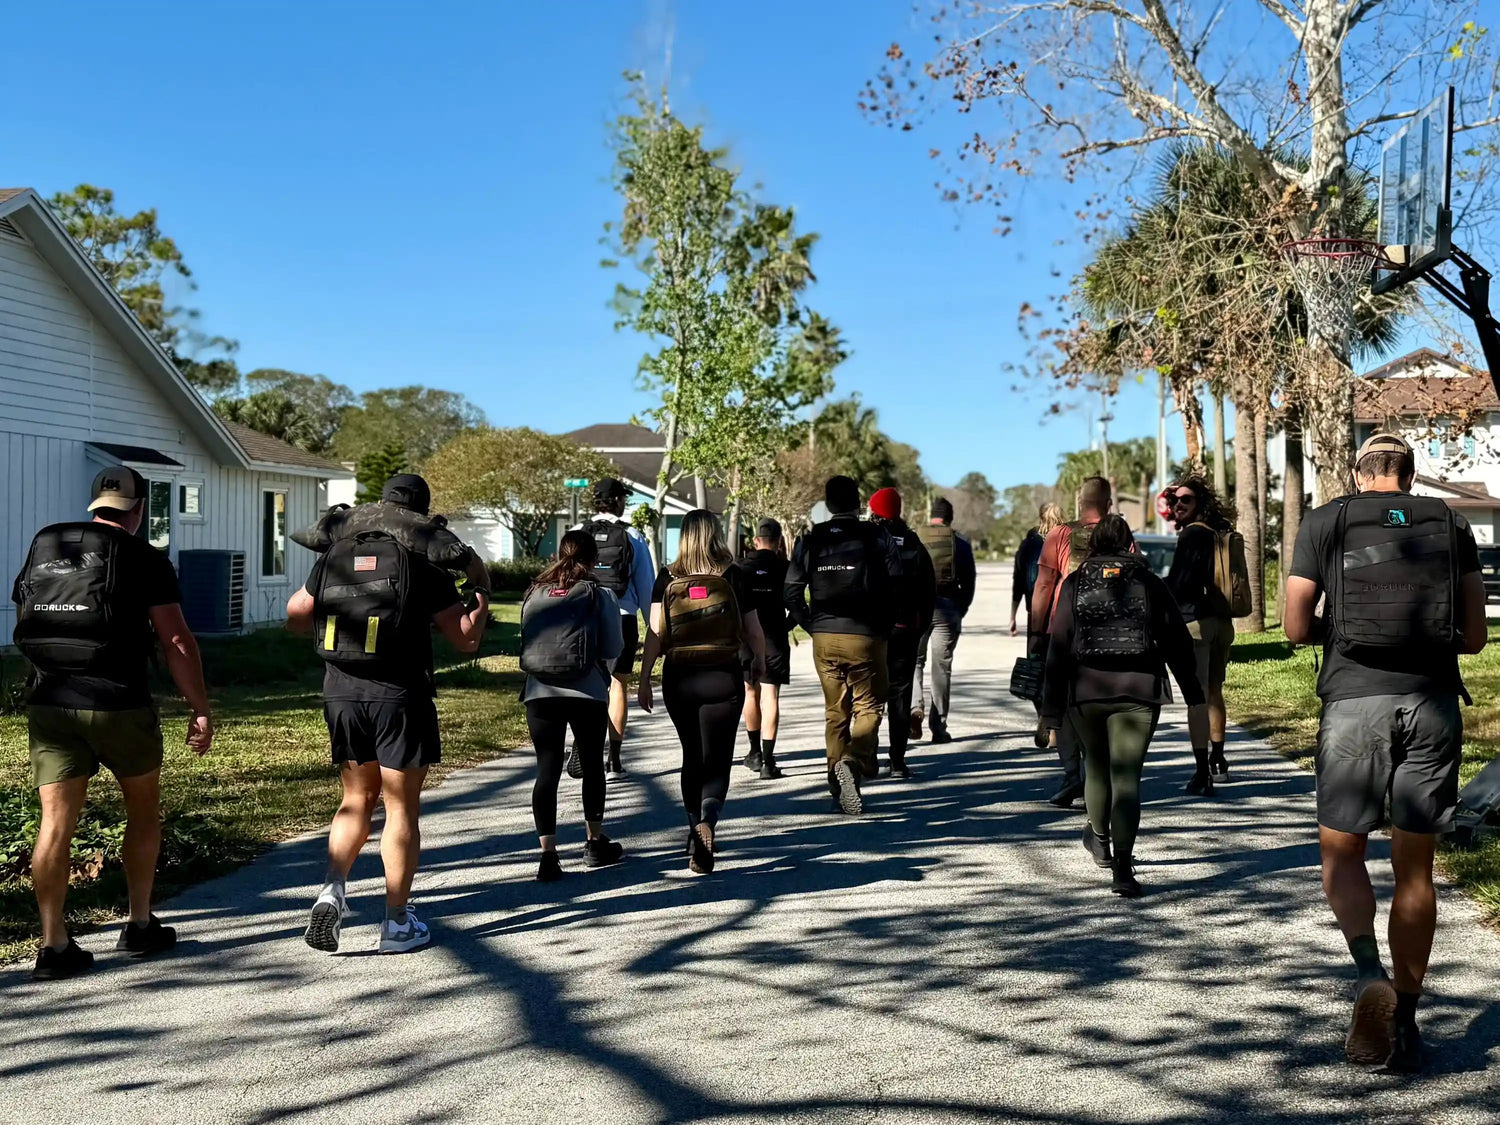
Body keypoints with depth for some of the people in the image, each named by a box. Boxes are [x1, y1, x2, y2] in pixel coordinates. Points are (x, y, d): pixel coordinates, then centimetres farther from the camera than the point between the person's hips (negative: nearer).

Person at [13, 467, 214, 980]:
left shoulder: (43, 547, 10)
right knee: (143, 810, 16)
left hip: (50, 703, 4)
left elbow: (25, 621, 20)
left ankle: (53, 944, 4)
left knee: (55, 824, 5)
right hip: (120, 703, -3)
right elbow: (176, 640, -11)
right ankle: (140, 925, 23)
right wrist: (200, 709, -6)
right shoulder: (145, 559, -5)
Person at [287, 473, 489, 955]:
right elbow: (466, 639, -4)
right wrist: (481, 601, 15)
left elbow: (295, 617, 17)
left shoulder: (334, 556, 6)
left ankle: (333, 888, -1)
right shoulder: (421, 562, -7)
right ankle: (397, 923, 11)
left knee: (357, 799, 19)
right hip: (400, 697, -4)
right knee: (401, 807, 5)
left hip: (342, 694, 4)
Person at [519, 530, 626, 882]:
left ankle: (548, 854, -5)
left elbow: (524, 641, 12)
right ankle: (595, 843, 28)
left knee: (547, 770, 3)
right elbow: (613, 649, 0)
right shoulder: (600, 596, 0)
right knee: (592, 765, 16)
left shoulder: (534, 593, 9)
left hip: (539, 692, 2)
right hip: (587, 693, -2)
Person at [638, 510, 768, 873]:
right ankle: (707, 821, -24)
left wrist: (644, 679, 0)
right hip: (724, 677, -2)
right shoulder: (733, 576, -3)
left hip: (679, 679, 2)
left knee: (692, 757, 19)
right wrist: (759, 662, 19)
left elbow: (655, 632, -5)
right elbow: (753, 630, 1)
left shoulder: (667, 579, 0)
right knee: (717, 761, 2)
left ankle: (696, 832, 27)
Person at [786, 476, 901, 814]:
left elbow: (791, 592, 2)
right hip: (865, 637, -3)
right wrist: (885, 625, 6)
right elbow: (897, 588, -8)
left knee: (835, 712, 14)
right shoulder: (876, 538, -4)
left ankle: (839, 786, 16)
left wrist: (812, 626, 12)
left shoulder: (809, 541, 4)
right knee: (868, 707, 5)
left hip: (824, 638, 3)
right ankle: (854, 762, -21)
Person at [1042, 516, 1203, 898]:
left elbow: (1059, 648, -1)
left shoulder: (1074, 584, 3)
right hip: (1138, 691, -1)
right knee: (1127, 775, -3)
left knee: (1097, 766, 22)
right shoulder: (1150, 583, 4)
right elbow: (1177, 641, 8)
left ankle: (1100, 840, 42)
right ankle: (1122, 868, -12)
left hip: (1085, 691, 1)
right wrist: (1193, 691, 20)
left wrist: (1052, 708, 2)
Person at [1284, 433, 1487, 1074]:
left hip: (1355, 700, -2)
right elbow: (1474, 636, 7)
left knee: (1342, 852, 10)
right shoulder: (1450, 525, 11)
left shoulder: (1326, 522, 6)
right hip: (1433, 703, 2)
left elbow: (1297, 629, 0)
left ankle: (1370, 974, -13)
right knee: (1414, 866, 9)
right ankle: (1405, 1019, 13)